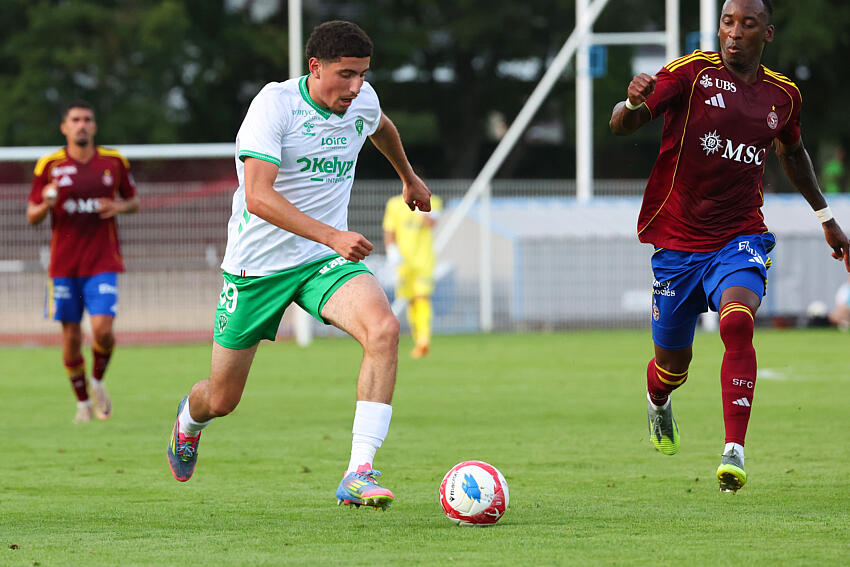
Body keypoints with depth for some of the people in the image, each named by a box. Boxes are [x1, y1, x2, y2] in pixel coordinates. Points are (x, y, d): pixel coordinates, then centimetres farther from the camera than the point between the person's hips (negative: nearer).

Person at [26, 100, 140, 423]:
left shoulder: (114, 161, 4)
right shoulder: (49, 166, 0)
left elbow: (134, 201, 16)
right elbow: (31, 217, 4)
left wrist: (119, 207, -7)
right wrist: (46, 205, -19)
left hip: (102, 263, 0)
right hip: (64, 264, 0)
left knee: (103, 330, -15)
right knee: (71, 336, 1)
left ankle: (98, 381, 15)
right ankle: (82, 402, 18)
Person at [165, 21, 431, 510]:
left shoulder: (363, 101, -2)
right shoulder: (276, 104, -20)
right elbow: (258, 196, -32)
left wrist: (409, 177, 43)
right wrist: (332, 236, -41)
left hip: (326, 263, 4)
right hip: (257, 266, -4)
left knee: (384, 329, -29)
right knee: (222, 400, 8)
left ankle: (359, 475, -31)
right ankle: (190, 421, 49)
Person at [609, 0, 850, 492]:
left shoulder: (783, 95, 5)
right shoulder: (691, 73, -8)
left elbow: (792, 152, 26)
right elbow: (622, 126, -17)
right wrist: (632, 104, -41)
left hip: (740, 238, 1)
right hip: (677, 241, -1)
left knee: (737, 322, -29)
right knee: (672, 364, 10)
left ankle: (735, 452, -33)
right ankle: (658, 405, 49)